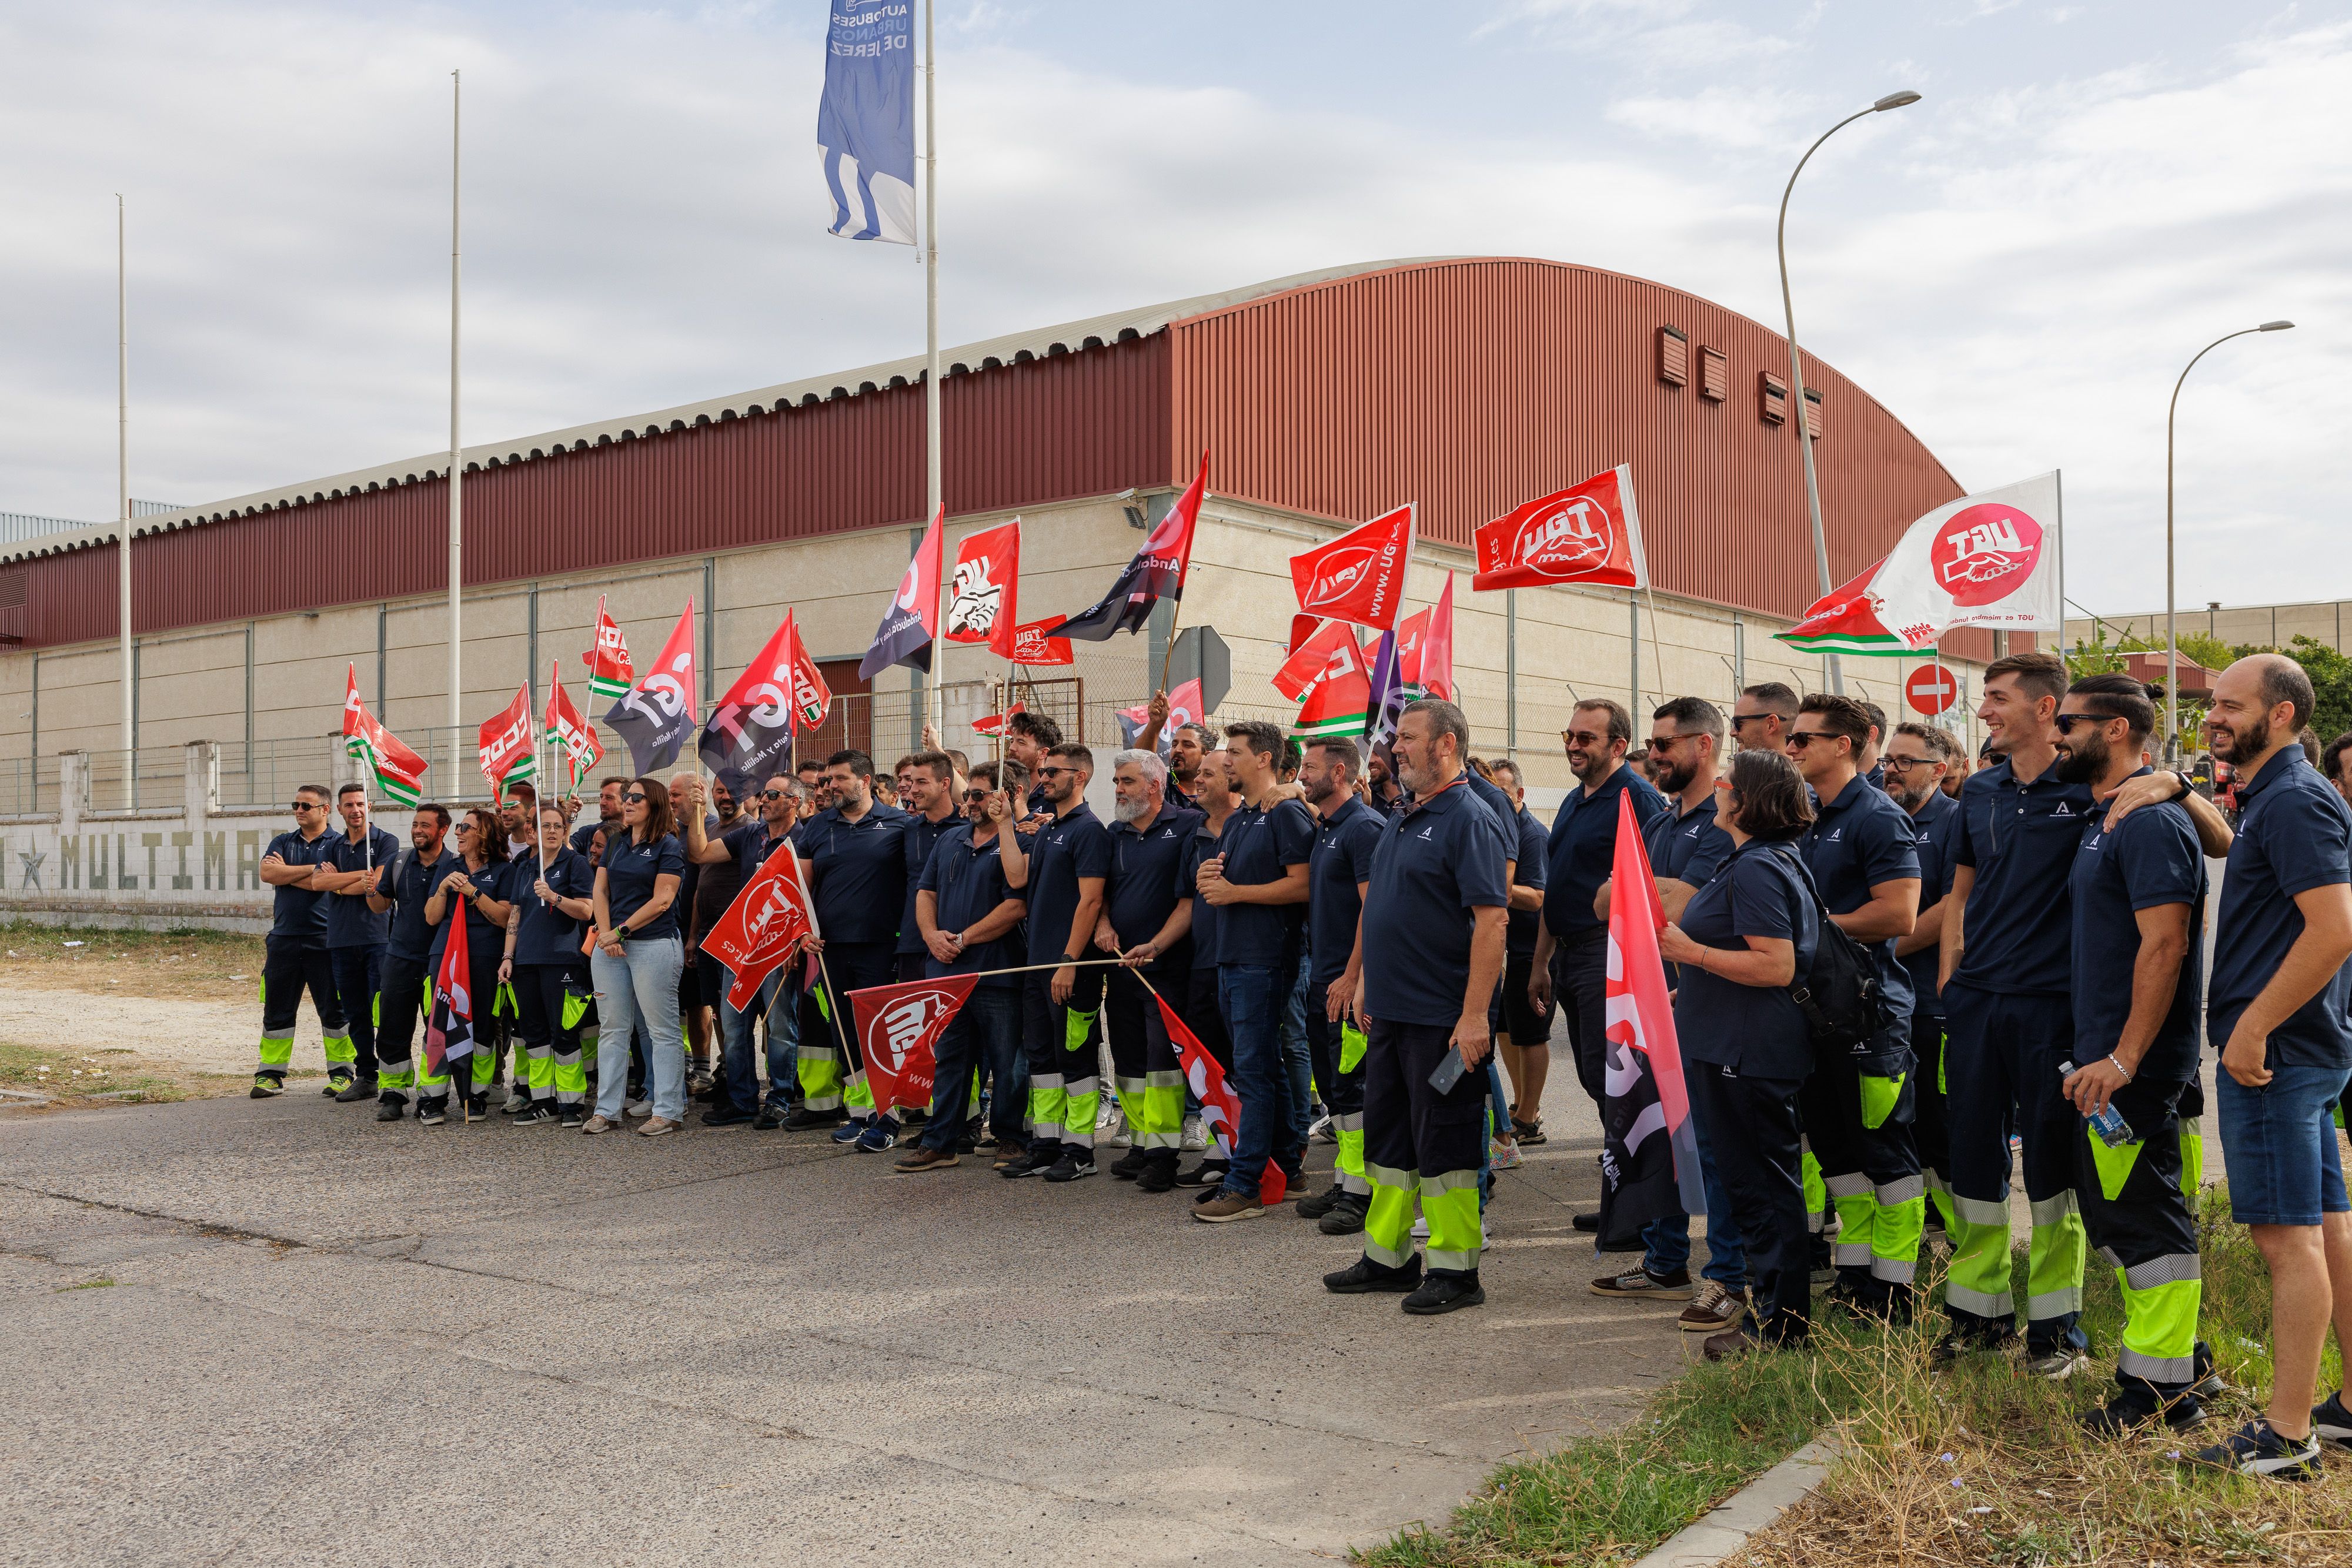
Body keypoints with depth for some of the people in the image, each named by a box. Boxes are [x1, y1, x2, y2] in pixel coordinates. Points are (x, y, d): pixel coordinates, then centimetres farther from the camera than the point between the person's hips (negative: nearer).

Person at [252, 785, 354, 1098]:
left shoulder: (337, 844, 0)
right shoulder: (282, 843, 15)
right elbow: (267, 873, -5)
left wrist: (285, 873, -4)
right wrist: (311, 868, -10)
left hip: (324, 939, -4)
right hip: (283, 938, 4)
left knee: (333, 1009, 1)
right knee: (277, 1010, 7)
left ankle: (340, 1072, 9)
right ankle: (270, 1074, 14)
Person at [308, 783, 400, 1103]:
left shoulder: (386, 842, 1)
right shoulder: (335, 846, 17)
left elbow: (377, 885, -12)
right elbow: (317, 882, 0)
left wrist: (336, 882, -1)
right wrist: (360, 875, -9)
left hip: (377, 938, -5)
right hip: (341, 940, 5)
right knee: (355, 1014, 9)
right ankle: (365, 1078, 15)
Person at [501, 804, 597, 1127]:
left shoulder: (575, 863, 0)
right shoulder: (523, 867, 16)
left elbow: (586, 910, -8)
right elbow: (515, 915, 16)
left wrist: (553, 897, -22)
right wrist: (508, 957, 9)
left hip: (561, 959, -6)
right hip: (526, 961, 6)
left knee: (563, 1033, -6)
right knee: (533, 1031, 6)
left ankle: (571, 1104, -1)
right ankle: (544, 1103, 12)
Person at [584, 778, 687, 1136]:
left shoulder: (667, 846, -3)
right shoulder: (615, 842, 16)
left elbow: (661, 900, -10)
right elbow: (600, 890, 11)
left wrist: (621, 931, -11)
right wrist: (606, 934, -3)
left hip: (654, 945, -6)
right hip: (609, 945, 6)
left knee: (662, 1030, -3)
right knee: (611, 1028, 9)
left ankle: (668, 1112, 1)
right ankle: (607, 1111, 14)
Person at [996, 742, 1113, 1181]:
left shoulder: (1089, 829, -11)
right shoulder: (1045, 829, 16)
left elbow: (1090, 901, -17)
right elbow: (1017, 877, 5)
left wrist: (1069, 961, -21)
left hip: (1071, 965, -9)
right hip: (1039, 961, 9)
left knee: (1076, 1055, -2)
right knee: (1041, 1054, 12)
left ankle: (1080, 1150, 6)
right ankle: (1045, 1145, 20)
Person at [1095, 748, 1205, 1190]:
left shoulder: (1187, 825, -4)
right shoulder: (1115, 833, 14)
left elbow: (1194, 896, -10)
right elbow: (1101, 891, 21)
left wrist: (1156, 945, -17)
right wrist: (1102, 924, -1)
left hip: (1167, 966, -6)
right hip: (1120, 965, 6)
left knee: (1163, 1056, -9)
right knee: (1128, 1059, 9)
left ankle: (1163, 1152, -5)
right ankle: (1140, 1143, 18)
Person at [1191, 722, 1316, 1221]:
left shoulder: (1288, 815, -9)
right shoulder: (1236, 819, 19)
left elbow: (1301, 885, -18)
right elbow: (1212, 880, 25)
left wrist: (1235, 891, -15)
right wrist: (1208, 875, 1)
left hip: (1266, 959, -9)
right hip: (1231, 956, 9)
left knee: (1253, 1069, -8)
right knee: (1266, 1067, 14)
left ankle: (1244, 1185, -6)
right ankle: (1292, 1166, 24)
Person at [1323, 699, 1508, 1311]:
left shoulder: (1469, 819, -14)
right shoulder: (1401, 821, 14)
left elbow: (1492, 919, -20)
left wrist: (1475, 1015, -24)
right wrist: (1363, 981, 20)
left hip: (1442, 1018, -9)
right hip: (1391, 1009, 9)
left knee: (1444, 1140, -1)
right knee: (1388, 1134, 15)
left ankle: (1456, 1270, 10)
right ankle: (1387, 1257, 26)